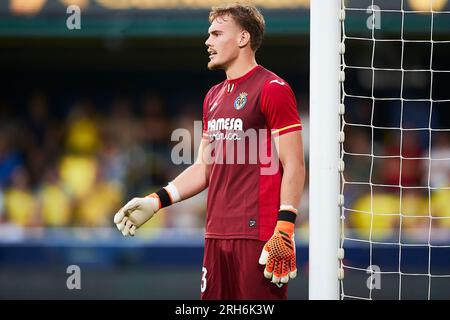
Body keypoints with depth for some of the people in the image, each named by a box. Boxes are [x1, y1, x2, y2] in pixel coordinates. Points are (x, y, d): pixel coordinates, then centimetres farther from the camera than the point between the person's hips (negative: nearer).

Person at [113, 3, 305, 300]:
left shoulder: (273, 89, -7)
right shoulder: (214, 97, 18)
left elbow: (293, 166, -11)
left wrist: (284, 231, -19)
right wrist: (155, 201, 11)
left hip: (258, 235, -8)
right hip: (217, 235, 8)